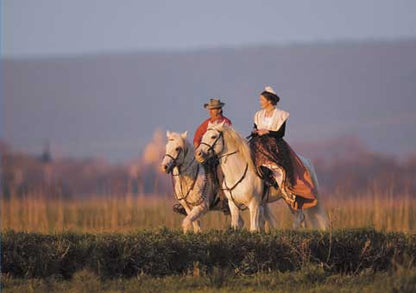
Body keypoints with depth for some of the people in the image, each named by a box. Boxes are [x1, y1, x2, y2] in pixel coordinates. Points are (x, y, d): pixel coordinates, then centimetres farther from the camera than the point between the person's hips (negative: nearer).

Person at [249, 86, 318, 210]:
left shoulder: (281, 115, 3)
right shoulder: (259, 115, 17)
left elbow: (281, 133, -6)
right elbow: (255, 132, 15)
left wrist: (267, 132, -14)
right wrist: (255, 132, -7)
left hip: (275, 144, -5)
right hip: (260, 144, 5)